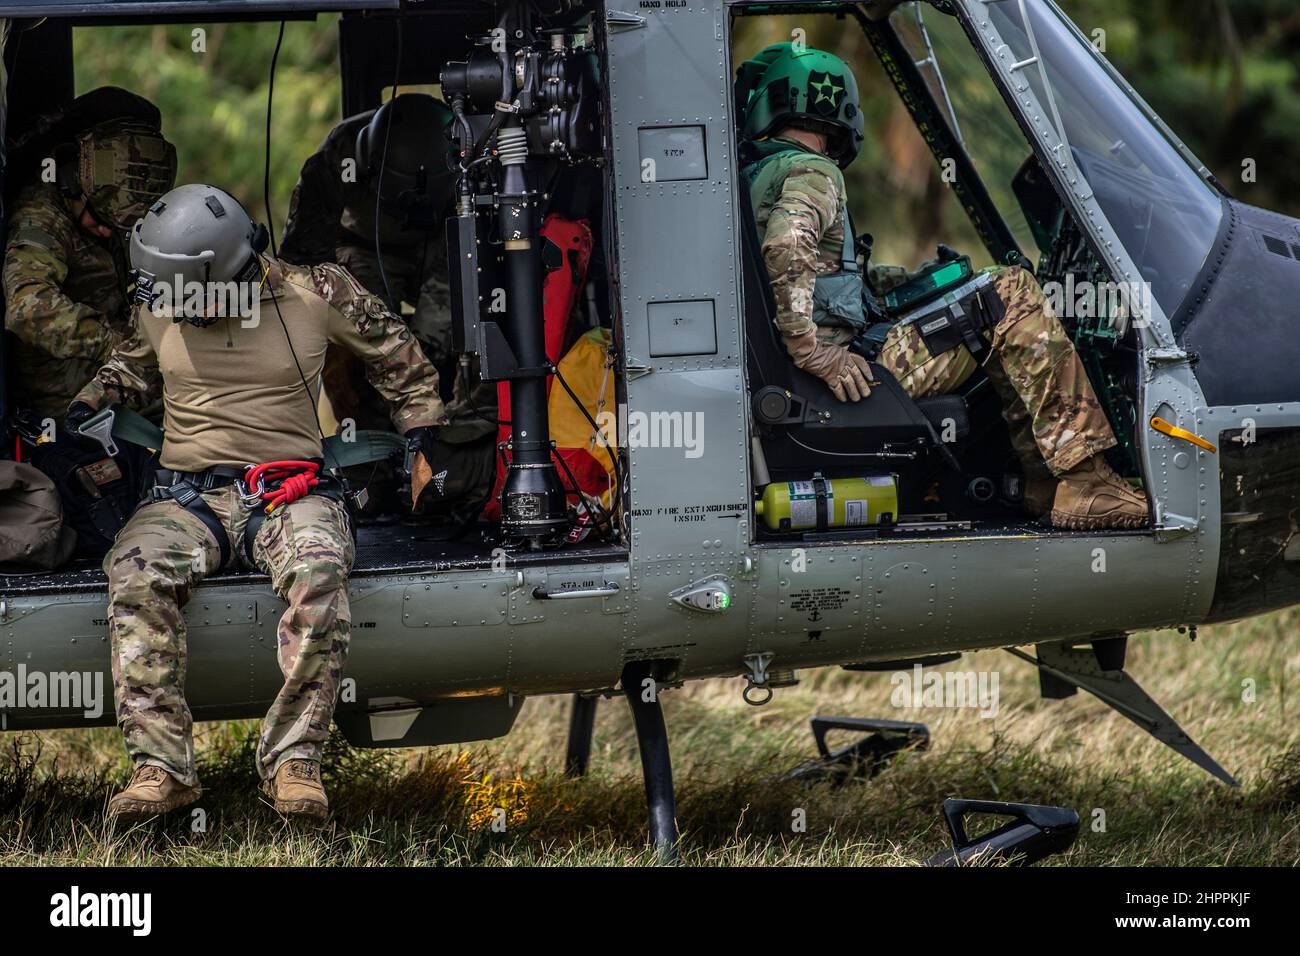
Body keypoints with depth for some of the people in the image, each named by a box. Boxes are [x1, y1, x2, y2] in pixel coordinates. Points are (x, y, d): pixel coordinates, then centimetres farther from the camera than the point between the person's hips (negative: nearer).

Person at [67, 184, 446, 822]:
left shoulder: (315, 297, -1)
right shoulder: (158, 304, 6)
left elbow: (399, 359, 15)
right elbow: (132, 363, 30)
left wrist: (423, 452, 14)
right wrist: (78, 413, 15)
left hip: (291, 491, -2)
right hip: (188, 497, 2)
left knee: (318, 574, -37)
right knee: (135, 577, -32)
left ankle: (292, 762, -33)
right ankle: (161, 767, -32)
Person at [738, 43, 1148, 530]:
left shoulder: (755, 176, 20)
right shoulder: (812, 174, -10)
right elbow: (786, 248, -29)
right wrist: (816, 356, -27)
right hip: (856, 368, -10)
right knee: (1012, 295, -7)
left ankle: (1043, 479, 14)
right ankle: (1083, 481, -15)